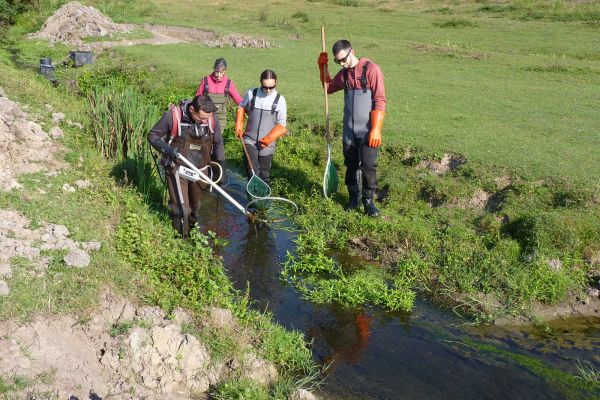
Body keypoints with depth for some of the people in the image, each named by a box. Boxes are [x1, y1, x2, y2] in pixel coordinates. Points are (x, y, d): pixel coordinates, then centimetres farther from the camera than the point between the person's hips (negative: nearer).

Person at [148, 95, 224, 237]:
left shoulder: (212, 120, -11)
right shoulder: (173, 116, -22)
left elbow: (218, 143, 6)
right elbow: (153, 136, -10)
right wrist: (168, 149, -28)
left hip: (200, 170, 4)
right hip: (177, 169, -3)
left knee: (195, 204, 20)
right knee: (181, 208, -3)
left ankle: (192, 226, 45)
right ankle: (182, 238, 19)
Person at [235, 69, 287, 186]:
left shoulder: (280, 99, -5)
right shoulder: (251, 93, -3)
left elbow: (281, 124, -2)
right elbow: (242, 108, 15)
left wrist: (270, 138, -15)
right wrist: (238, 127, 5)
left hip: (266, 143, 0)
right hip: (250, 139, 0)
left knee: (264, 173, 11)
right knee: (252, 171, -13)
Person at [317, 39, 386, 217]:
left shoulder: (371, 69, -10)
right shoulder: (344, 73, 9)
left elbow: (380, 101, -14)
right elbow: (329, 87, 29)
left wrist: (376, 129, -19)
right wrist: (323, 67, 13)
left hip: (368, 131, -5)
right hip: (349, 130, 6)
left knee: (368, 166, -5)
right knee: (351, 166, 11)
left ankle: (368, 201, 10)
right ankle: (353, 198, 25)